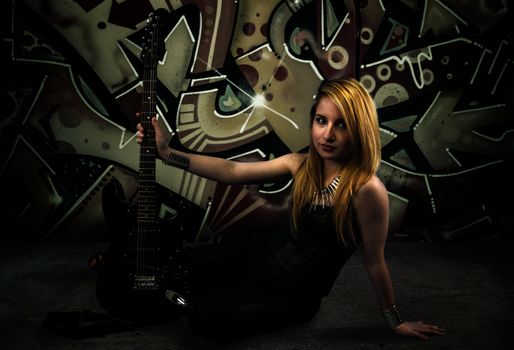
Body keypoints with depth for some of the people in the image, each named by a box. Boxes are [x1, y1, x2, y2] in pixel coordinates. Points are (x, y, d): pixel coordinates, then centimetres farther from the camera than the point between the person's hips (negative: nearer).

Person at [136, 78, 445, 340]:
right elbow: (232, 171, -8)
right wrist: (168, 152, -14)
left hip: (295, 294, -6)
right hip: (269, 256, 6)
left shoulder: (367, 189, -27)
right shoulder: (302, 165, -7)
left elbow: (374, 262, -16)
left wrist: (396, 322, -4)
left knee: (203, 314, -11)